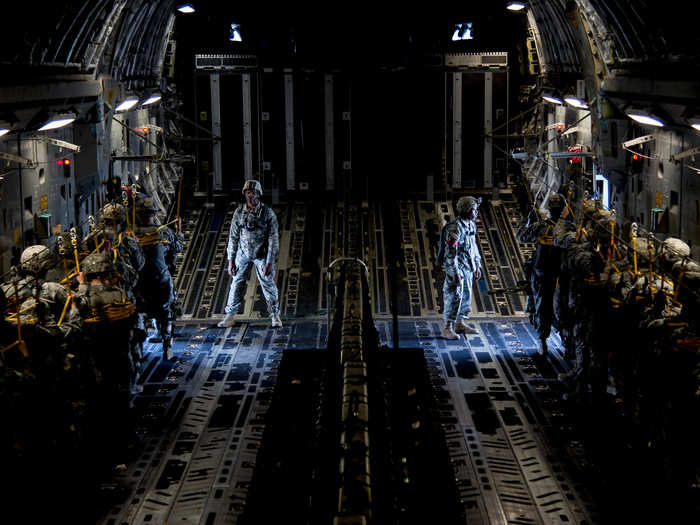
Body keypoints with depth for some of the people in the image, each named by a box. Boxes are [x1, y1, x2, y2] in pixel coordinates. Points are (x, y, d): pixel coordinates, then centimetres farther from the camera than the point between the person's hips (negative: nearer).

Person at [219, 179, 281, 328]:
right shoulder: (239, 212, -4)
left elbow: (273, 239, -11)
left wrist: (270, 262, -15)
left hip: (262, 254, -2)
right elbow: (233, 237, 1)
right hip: (243, 253, 2)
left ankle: (275, 316, 15)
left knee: (268, 284, 0)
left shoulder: (268, 213, -12)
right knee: (237, 283, 3)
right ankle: (230, 317, 12)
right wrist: (231, 260, -2)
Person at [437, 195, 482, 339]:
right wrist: (455, 272, -25)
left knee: (466, 295, 14)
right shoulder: (455, 228, -20)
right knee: (454, 297, -9)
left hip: (467, 268, 9)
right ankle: (447, 328, -5)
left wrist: (477, 265, 20)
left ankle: (460, 324, 26)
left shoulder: (471, 225, 9)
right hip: (456, 268, -9)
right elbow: (451, 252, -23)